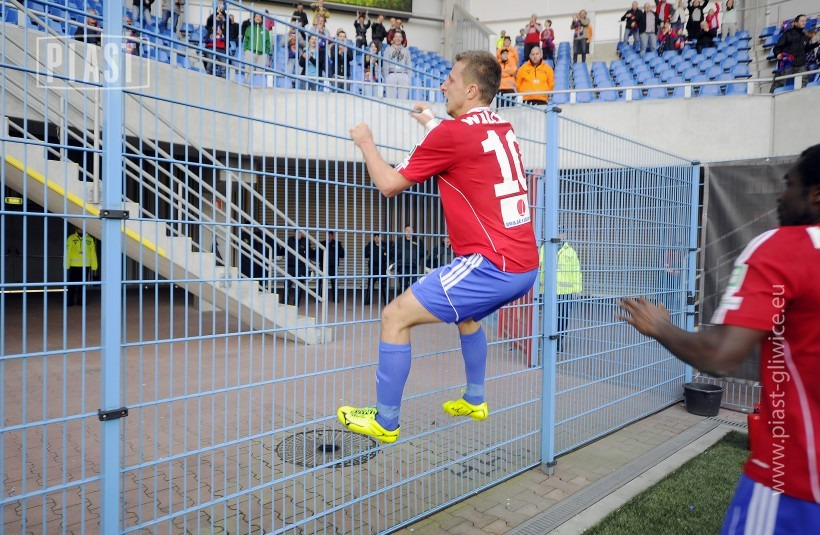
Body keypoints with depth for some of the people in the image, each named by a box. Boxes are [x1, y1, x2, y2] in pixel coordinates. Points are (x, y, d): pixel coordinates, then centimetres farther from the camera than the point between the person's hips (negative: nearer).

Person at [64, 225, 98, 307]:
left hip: (85, 266, 2)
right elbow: (67, 252, -3)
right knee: (72, 285, 1)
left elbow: (93, 254, 6)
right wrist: (66, 266, -9)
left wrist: (94, 267, 3)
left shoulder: (90, 239, 6)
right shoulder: (71, 238, 0)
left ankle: (81, 301, 18)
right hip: (74, 266, -2)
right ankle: (69, 302, 9)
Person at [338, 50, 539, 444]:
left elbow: (389, 184, -3)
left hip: (493, 265, -9)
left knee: (395, 317, -2)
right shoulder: (503, 130, 13)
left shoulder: (453, 132, -11)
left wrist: (366, 143, 12)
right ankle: (474, 400, 43)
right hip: (526, 265, 9)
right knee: (466, 313, 34)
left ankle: (384, 421, 10)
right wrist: (433, 125, 38)